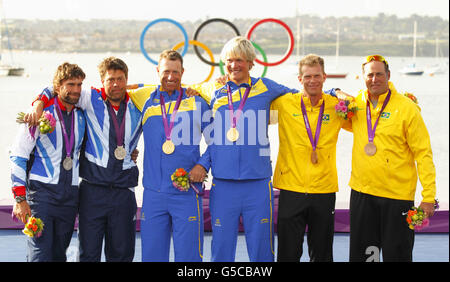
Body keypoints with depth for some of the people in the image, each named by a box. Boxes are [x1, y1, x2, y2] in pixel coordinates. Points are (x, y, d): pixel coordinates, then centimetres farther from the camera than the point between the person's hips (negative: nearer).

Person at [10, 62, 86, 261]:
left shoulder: (82, 117, 9)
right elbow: (18, 157, -5)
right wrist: (20, 198, -11)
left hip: (70, 195, 5)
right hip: (42, 192, -4)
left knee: (59, 253, 8)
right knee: (40, 253, -10)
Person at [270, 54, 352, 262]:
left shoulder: (336, 106, 3)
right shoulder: (283, 103, -1)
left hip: (324, 190, 2)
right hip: (291, 189, -1)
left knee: (322, 254, 12)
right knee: (288, 253, 3)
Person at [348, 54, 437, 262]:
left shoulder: (407, 108, -9)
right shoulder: (356, 104, 4)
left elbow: (423, 153, -9)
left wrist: (428, 196, -14)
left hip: (397, 194, -4)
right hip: (362, 192, 4)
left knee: (396, 254, 4)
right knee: (361, 253, 12)